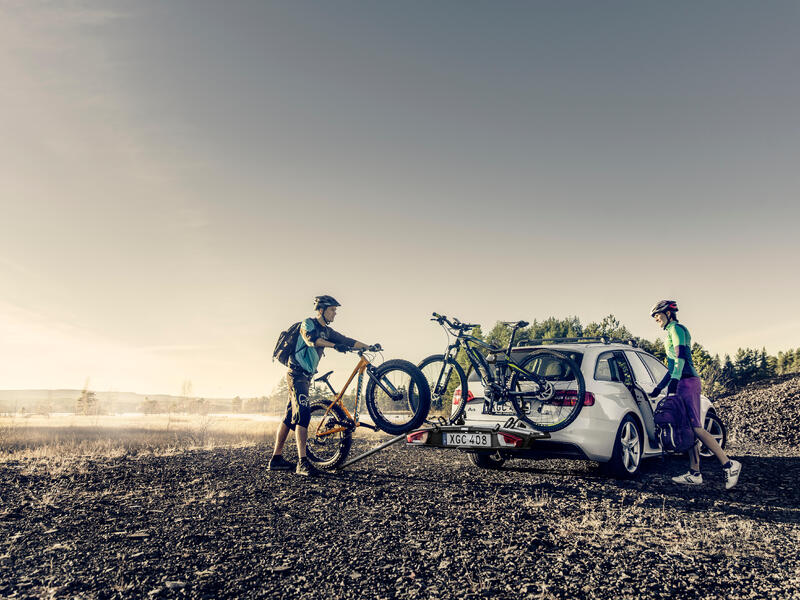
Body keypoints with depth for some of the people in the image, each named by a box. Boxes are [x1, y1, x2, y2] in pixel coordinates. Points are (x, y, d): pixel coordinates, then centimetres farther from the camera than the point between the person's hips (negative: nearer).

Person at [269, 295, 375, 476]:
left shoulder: (327, 331, 15)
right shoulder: (308, 323, -9)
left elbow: (346, 340, 12)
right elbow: (311, 339, -29)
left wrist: (369, 347, 3)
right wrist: (335, 345, -41)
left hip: (305, 376, 9)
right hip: (297, 374, -9)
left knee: (290, 417, 10)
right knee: (303, 414, -19)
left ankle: (276, 459, 17)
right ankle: (302, 462, -23)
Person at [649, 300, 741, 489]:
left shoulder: (676, 328, -4)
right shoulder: (672, 332, 25)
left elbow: (681, 356, -18)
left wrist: (674, 379, -27)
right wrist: (659, 387, 29)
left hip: (687, 382, -10)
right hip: (684, 383, 10)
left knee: (695, 428, -12)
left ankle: (728, 465, -8)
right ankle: (695, 474, 6)